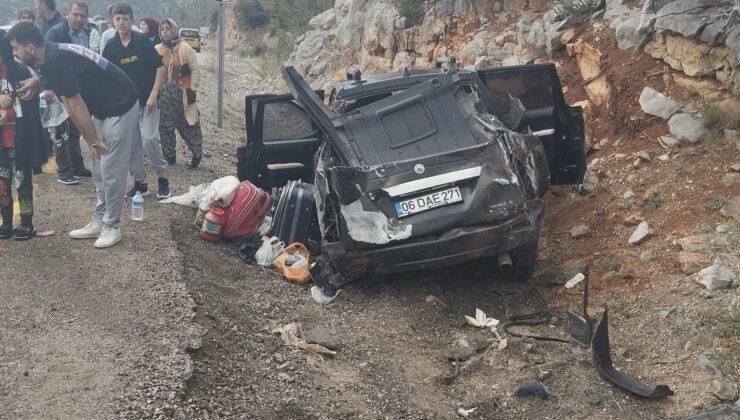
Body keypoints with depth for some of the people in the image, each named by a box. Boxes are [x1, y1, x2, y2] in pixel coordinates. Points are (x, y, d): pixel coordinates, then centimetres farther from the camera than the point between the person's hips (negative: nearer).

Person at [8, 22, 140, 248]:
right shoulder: (50, 59, 6)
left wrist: (94, 141, -12)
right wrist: (90, 140, 5)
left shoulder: (56, 60, -24)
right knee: (98, 170, 13)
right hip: (102, 108, 10)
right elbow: (70, 105, 6)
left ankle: (112, 227, 7)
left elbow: (77, 105, -19)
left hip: (120, 106, -10)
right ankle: (100, 222, 22)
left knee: (111, 170, -4)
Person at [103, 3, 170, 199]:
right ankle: (139, 182, 16)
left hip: (147, 100, -4)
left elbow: (160, 67, -7)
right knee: (131, 142, 5)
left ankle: (162, 177, 1)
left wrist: (154, 94, -14)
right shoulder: (111, 46, 1)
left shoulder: (142, 40, -8)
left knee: (149, 138, -15)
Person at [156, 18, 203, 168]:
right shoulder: (157, 49, 3)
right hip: (165, 94, 4)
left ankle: (197, 154, 19)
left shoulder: (184, 48, -8)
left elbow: (195, 70, -5)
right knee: (165, 127, 8)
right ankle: (169, 156, 21)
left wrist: (192, 90, -8)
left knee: (188, 126, 3)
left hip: (183, 93, -4)